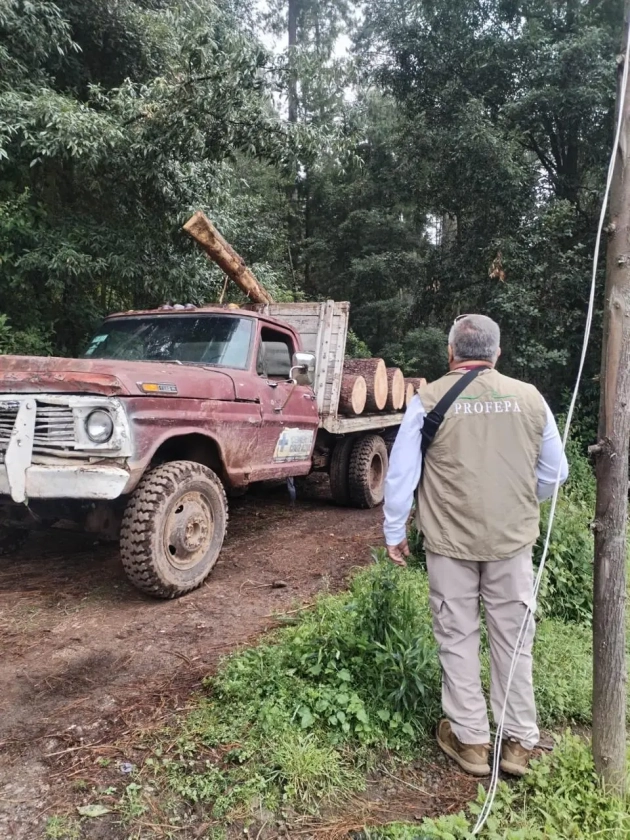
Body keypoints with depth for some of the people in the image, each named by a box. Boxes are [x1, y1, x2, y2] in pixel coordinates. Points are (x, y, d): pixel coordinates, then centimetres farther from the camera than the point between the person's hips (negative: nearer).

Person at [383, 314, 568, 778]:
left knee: (458, 638, 12)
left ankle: (471, 740, 24)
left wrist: (394, 532, 5)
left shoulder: (429, 399, -8)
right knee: (513, 638, 15)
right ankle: (520, 742, 27)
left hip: (450, 540, -2)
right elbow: (555, 473, 7)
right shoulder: (529, 398, -1)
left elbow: (401, 474, -6)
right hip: (513, 539, 2)